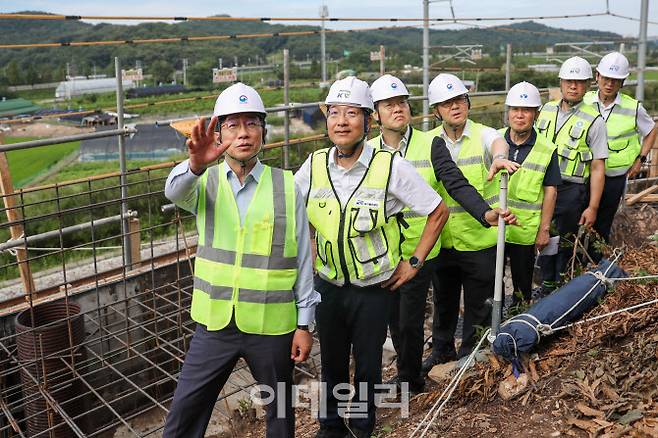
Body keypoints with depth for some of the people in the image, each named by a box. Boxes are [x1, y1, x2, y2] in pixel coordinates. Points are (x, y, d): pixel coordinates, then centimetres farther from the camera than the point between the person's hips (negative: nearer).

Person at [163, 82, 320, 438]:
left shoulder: (286, 186, -3)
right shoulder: (206, 181, 1)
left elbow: (303, 259, -1)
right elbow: (175, 191, -24)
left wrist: (304, 324, -2)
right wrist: (196, 165, -46)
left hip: (272, 324, -1)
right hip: (215, 321, 1)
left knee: (280, 409, 16)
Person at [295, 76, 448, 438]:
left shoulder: (391, 167, -16)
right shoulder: (314, 165, -6)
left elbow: (438, 212, -7)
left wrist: (415, 262, -6)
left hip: (373, 288, -2)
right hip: (327, 283, 3)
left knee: (368, 364, 13)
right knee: (331, 361, 18)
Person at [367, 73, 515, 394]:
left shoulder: (431, 145, -5)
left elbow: (457, 185, -13)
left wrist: (485, 213, -28)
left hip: (419, 250, -3)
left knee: (410, 321, 1)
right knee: (394, 320, 15)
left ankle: (409, 380, 26)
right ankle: (408, 372, 39)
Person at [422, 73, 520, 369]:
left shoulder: (483, 135, -9)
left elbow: (499, 143, -33)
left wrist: (499, 157, -57)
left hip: (480, 239, -3)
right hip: (442, 240, 3)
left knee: (478, 302, 11)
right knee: (443, 299, 20)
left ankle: (471, 353, 32)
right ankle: (442, 349, 41)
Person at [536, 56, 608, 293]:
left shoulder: (593, 120, -6)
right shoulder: (546, 110, 7)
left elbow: (597, 168, -7)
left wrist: (593, 207, -10)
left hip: (571, 191, -4)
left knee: (565, 243, 7)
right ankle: (546, 285, 30)